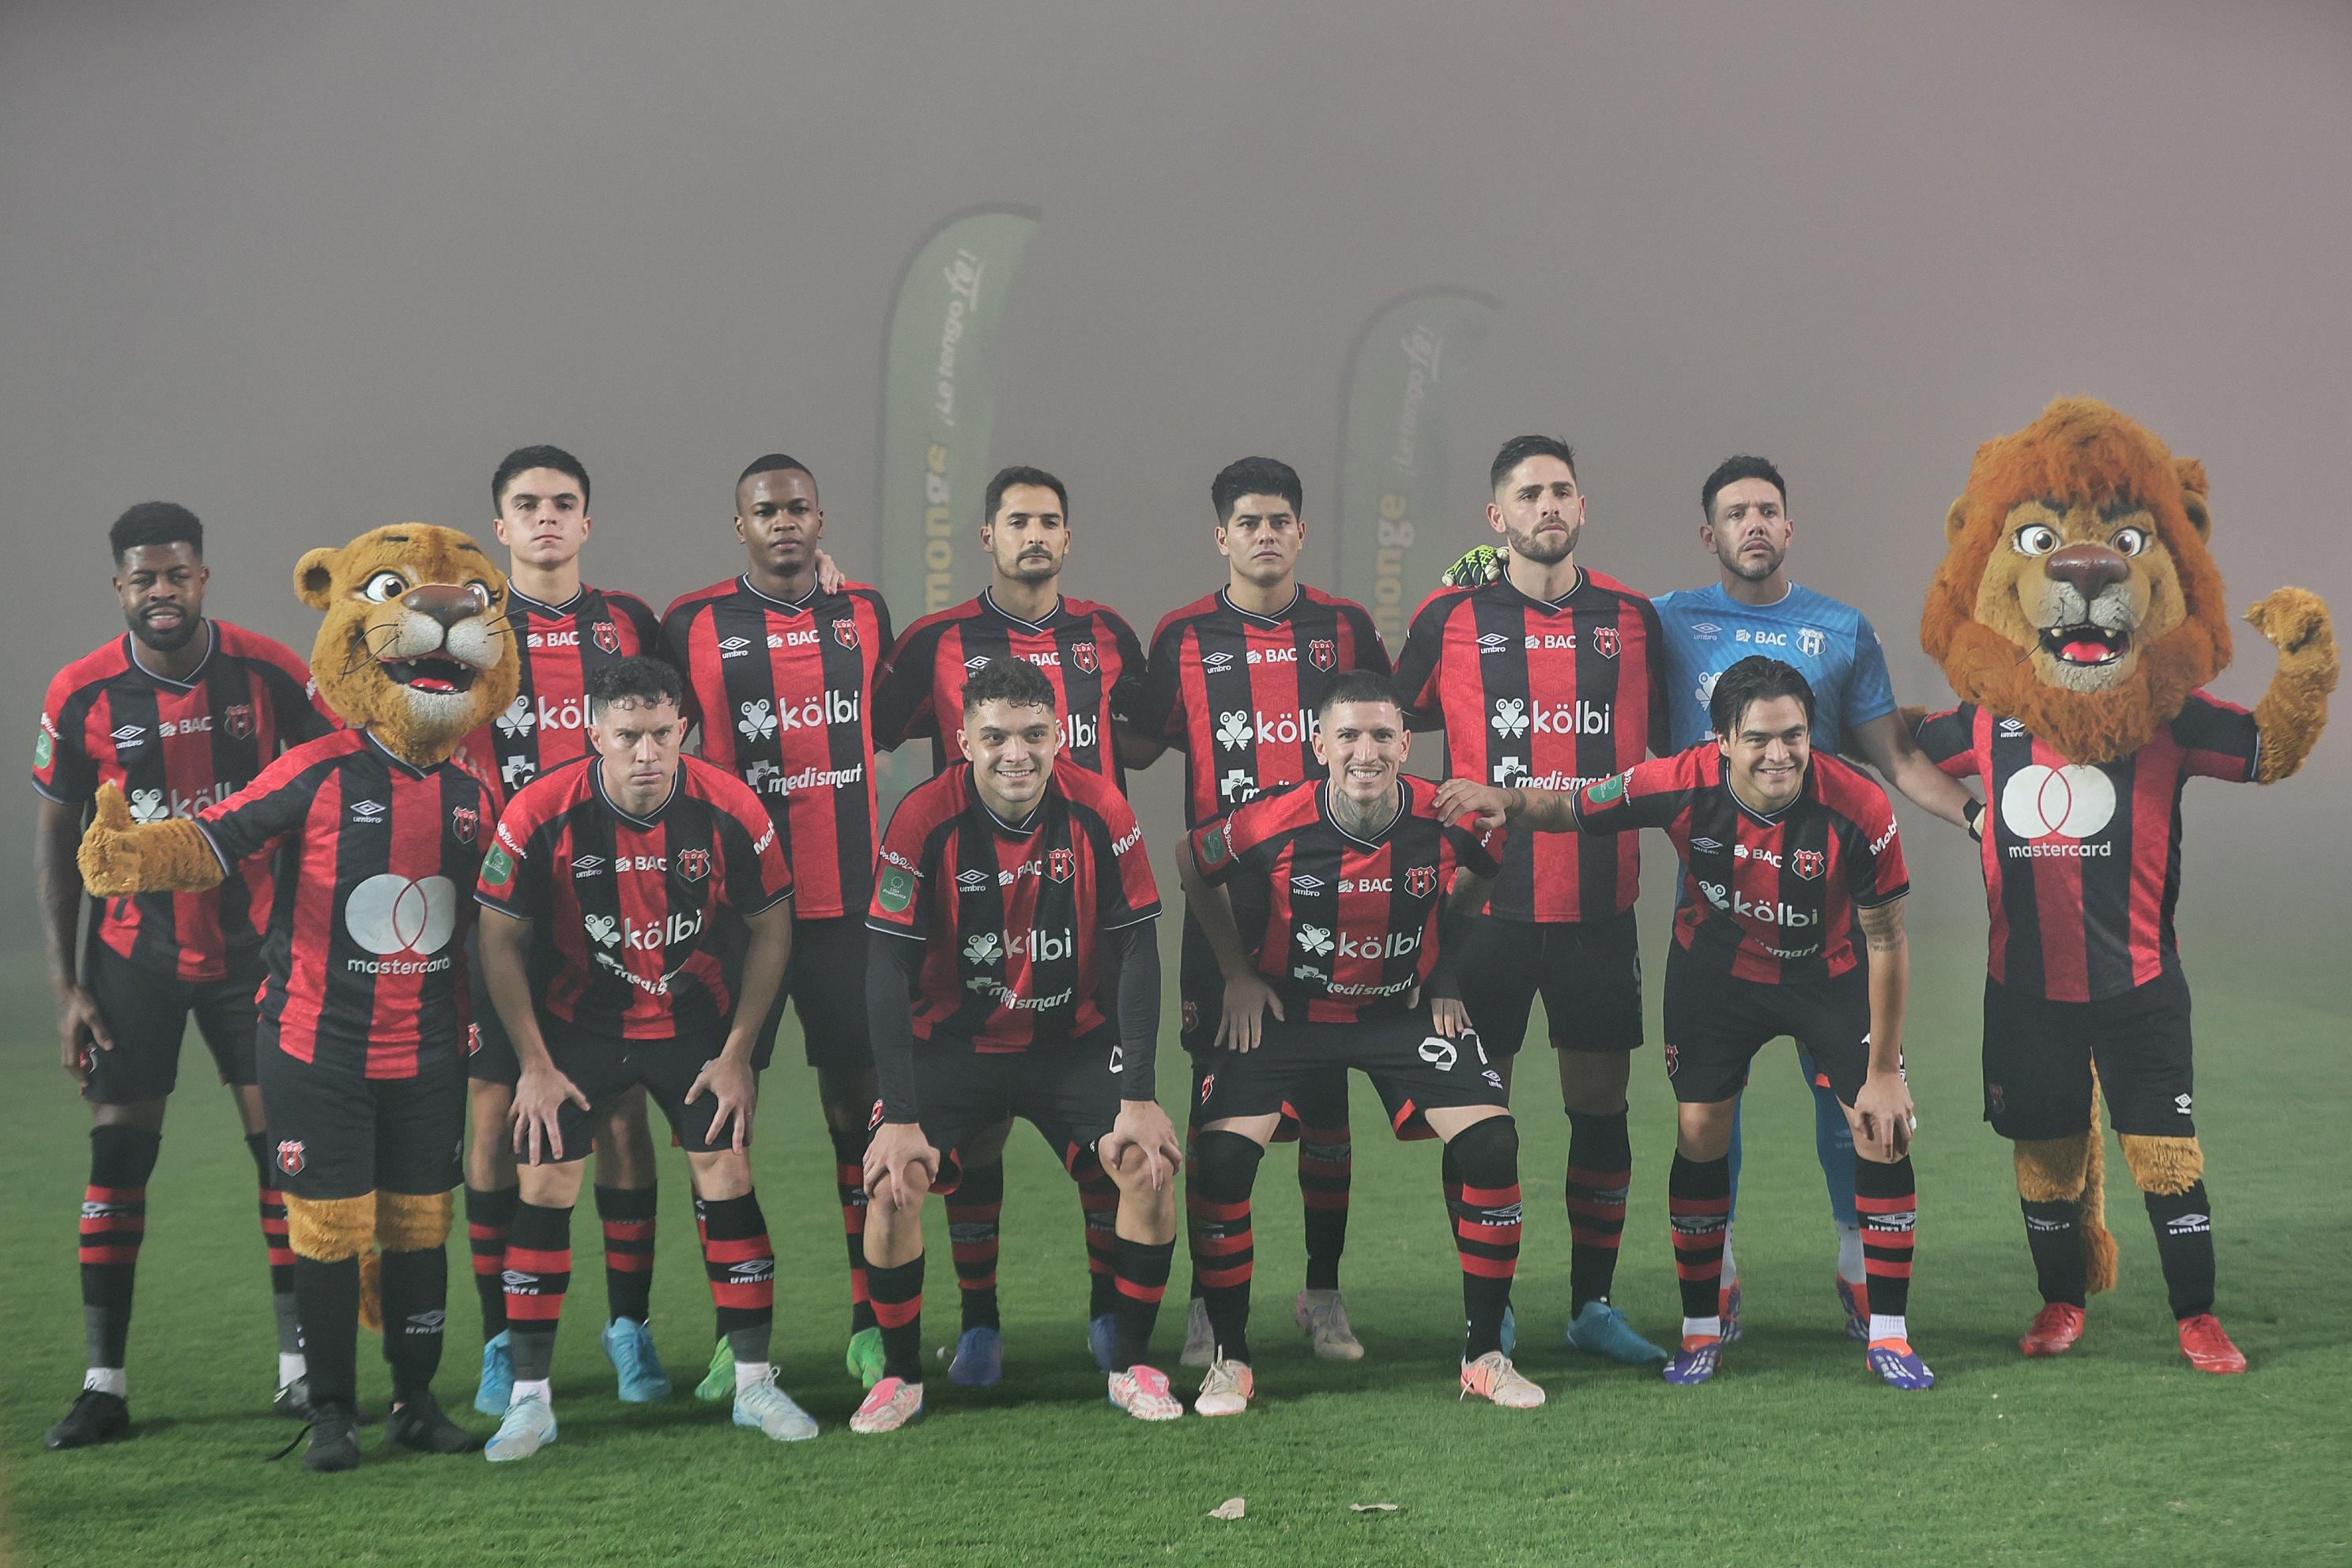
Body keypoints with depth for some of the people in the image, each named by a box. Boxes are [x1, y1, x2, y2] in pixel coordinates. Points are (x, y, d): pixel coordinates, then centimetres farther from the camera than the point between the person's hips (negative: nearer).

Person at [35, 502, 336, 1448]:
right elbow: (56, 839, 0)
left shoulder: (271, 674, -8)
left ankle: (300, 1361, 10)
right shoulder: (82, 695, -8)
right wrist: (65, 986, -4)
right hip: (133, 955, 0)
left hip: (254, 945, 0)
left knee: (282, 1142, 0)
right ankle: (104, 1384, 4)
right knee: (118, 1151, -1)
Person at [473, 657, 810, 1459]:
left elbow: (771, 930, -4)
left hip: (696, 1018, 1)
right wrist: (535, 1063, -8)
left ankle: (754, 1384, 9)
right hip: (575, 1022, 0)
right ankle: (530, 1399, 6)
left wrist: (737, 1054, -5)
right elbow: (499, 939, -8)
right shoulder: (540, 814, -20)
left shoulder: (731, 810, -18)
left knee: (727, 1176, -5)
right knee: (544, 1188, -6)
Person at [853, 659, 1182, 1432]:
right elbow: (888, 969, -17)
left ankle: (1132, 1366, 3)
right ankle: (900, 1377, 5)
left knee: (1152, 1165, -17)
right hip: (953, 1041, -1)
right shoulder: (924, 820, -18)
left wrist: (1139, 1099, -16)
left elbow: (1137, 953, -10)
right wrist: (901, 1115, -22)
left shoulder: (1101, 813, -14)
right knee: (891, 1185, -18)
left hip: (1075, 1040, 1)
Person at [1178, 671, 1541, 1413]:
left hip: (1405, 1009, 1)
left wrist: (1446, 974, 4)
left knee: (1492, 1141, -15)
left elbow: (1483, 873, 8)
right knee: (1220, 1155, -19)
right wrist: (1238, 974, 1)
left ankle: (1485, 1353, 2)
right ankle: (1230, 1358, 1)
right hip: (1285, 1008, -1)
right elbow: (1193, 865, 0)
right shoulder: (1273, 824, -21)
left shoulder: (1446, 818, -18)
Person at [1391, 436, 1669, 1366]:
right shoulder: (1451, 619, 2)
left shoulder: (1631, 617, 8)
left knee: (1601, 1103, 5)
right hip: (1486, 900, -2)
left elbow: (1676, 743, 19)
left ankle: (1594, 1305, 16)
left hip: (1600, 905, 2)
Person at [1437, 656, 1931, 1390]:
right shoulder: (1683, 785, -28)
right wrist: (1507, 800, -34)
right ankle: (1701, 1333, 16)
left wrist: (1884, 1073, -14)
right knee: (1699, 1135, -1)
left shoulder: (1859, 808, -30)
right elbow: (1570, 809, -11)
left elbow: (1886, 940, -18)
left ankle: (1888, 1337, 7)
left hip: (1828, 975, 0)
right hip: (1715, 967, 1)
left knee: (1886, 1131, -8)